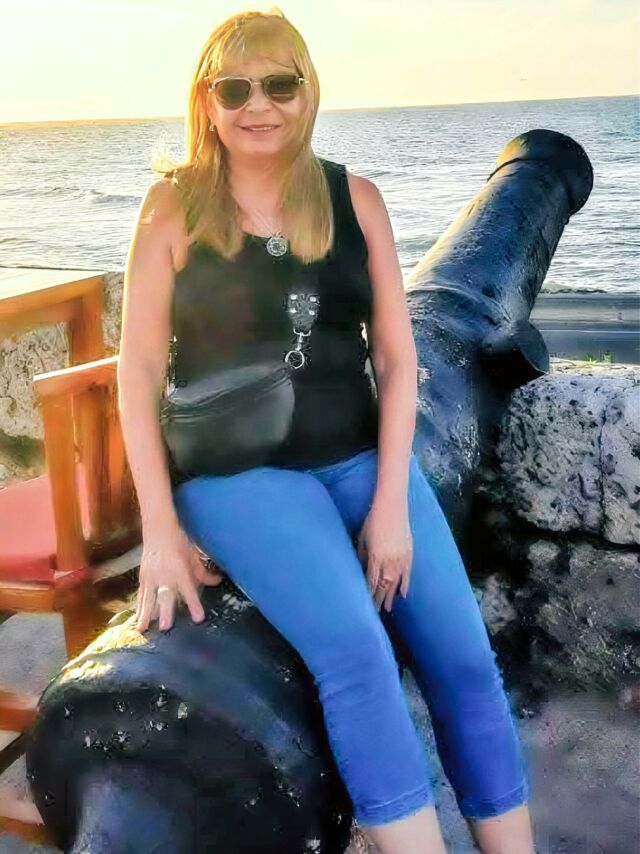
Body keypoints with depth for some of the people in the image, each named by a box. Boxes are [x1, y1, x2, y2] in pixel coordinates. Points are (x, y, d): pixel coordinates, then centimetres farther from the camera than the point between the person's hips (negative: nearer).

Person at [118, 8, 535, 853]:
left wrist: (391, 500, -7)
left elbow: (397, 357, 3)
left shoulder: (355, 198, 4)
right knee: (356, 649, -25)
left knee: (466, 658, -7)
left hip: (362, 457, 3)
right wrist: (161, 527, -9)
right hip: (236, 472, -3)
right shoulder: (175, 204, -1)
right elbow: (140, 365, -3)